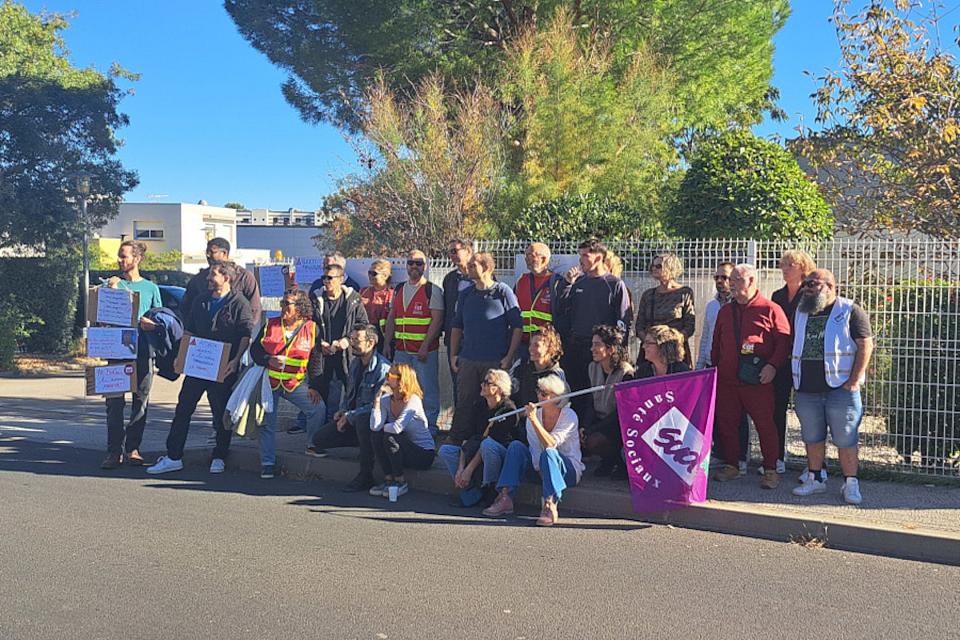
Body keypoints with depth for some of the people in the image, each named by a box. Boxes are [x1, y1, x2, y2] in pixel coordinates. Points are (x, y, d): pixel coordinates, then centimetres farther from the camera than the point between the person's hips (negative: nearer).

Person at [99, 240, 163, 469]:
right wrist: (111, 290, -8)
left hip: (143, 350, 1)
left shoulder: (150, 288, 11)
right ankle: (114, 451, -1)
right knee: (115, 401, -4)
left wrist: (150, 323, -11)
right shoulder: (112, 284, 10)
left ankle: (132, 448, 11)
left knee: (141, 401, 3)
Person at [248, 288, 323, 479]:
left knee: (318, 408, -18)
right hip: (269, 381, 1)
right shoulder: (270, 325, 2)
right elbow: (255, 349, 4)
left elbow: (317, 360, -1)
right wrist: (269, 361, -15)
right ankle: (267, 463, 11)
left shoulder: (312, 329, -3)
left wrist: (314, 386, -7)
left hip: (296, 383, -1)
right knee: (267, 422, 1)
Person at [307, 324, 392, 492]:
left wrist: (349, 416, -20)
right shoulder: (355, 363, 8)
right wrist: (344, 410, 4)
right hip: (353, 420, 8)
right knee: (318, 439, -6)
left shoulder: (383, 368, -20)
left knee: (361, 420, -42)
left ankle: (366, 476, -28)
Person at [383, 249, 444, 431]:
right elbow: (391, 317, 17)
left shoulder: (433, 290, -4)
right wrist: (387, 344, 10)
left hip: (425, 350, -6)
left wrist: (425, 346, -18)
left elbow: (437, 320, -11)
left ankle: (429, 427, 10)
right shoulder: (399, 290, 14)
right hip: (401, 349, 6)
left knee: (428, 389, -1)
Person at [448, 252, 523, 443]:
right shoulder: (465, 294, 12)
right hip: (467, 361, 4)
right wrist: (453, 354, 10)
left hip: (496, 361, -4)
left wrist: (509, 357, -10)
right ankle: (455, 442, 12)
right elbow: (457, 326, 18)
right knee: (463, 404, 5)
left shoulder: (503, 292, -3)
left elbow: (517, 326, -4)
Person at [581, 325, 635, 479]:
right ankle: (608, 461, 7)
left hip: (619, 425, -7)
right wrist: (584, 427, -11)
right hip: (599, 420, 7)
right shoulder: (593, 368, 4)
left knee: (594, 441, -30)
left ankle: (621, 464, -1)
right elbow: (592, 403, 7)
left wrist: (591, 430, -21)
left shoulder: (625, 373, -19)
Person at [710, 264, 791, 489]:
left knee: (765, 424, -1)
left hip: (758, 381, -5)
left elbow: (784, 341, -5)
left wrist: (773, 365, -16)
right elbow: (716, 343, 22)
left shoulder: (770, 309, -2)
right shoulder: (724, 311, 16)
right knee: (726, 423, 7)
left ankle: (770, 470, 10)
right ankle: (731, 466, 20)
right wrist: (715, 366, 16)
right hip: (726, 380, 5)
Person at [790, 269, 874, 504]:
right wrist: (795, 379, 13)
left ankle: (850, 484, 10)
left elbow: (865, 345, -7)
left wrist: (854, 381, -12)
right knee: (812, 438, 13)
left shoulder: (850, 311, -3)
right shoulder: (801, 312, 14)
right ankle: (814, 479, 24)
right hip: (806, 390, 5)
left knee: (845, 439, 0)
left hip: (840, 388, -5)